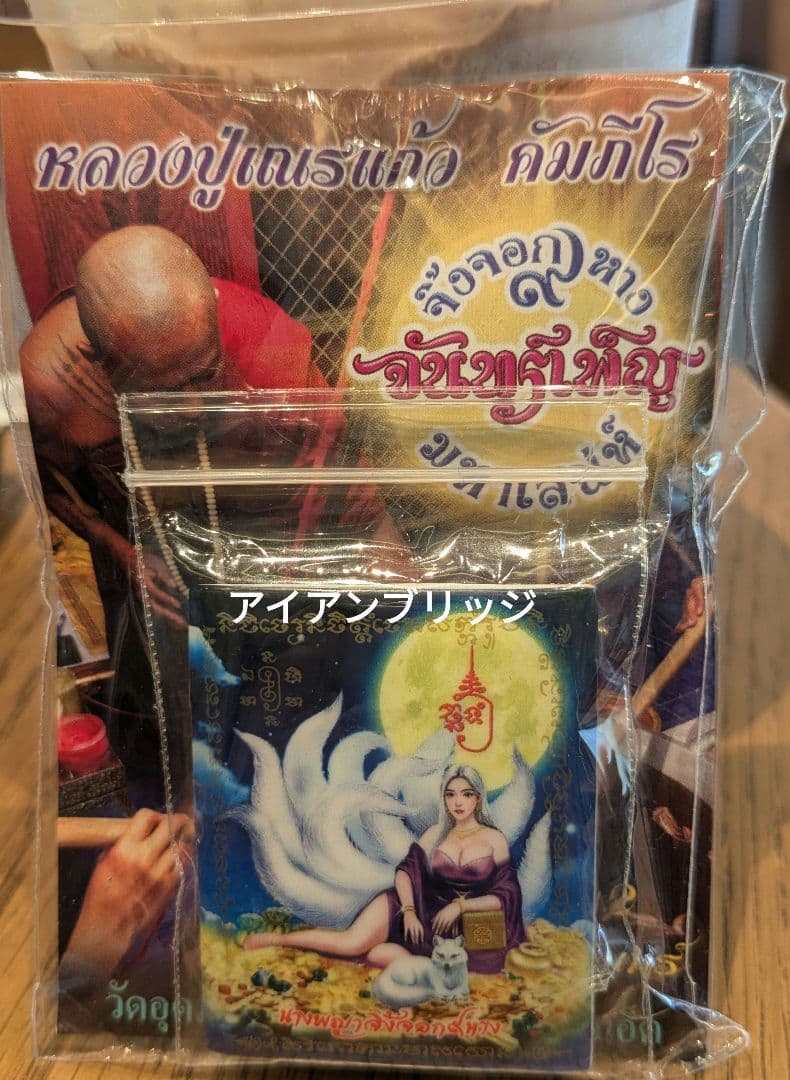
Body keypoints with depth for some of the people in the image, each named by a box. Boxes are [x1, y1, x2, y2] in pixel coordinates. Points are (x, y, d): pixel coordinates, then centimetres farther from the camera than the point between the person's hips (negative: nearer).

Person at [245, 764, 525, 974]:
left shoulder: (495, 840, 0)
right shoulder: (435, 834, 6)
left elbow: (505, 896, -4)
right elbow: (405, 871, 2)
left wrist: (460, 905, -15)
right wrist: (408, 910, -16)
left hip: (456, 927, -2)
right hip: (418, 907, 2)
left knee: (377, 955, -28)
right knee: (351, 942, -19)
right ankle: (275, 938, -1)